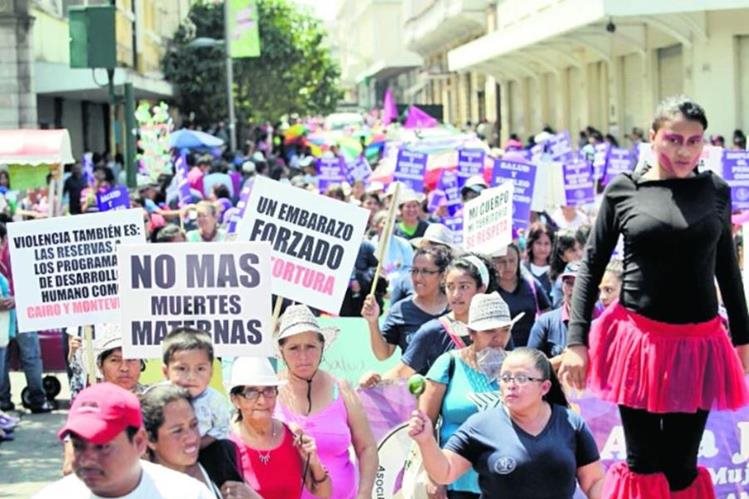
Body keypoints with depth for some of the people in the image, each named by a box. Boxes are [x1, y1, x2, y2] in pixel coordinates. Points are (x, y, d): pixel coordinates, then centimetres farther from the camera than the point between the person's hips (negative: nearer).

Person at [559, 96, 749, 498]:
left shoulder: (716, 190, 5)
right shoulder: (623, 189, -1)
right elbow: (591, 265, 2)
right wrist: (576, 340, -6)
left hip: (699, 345, 2)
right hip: (638, 340, -2)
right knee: (642, 464, 3)